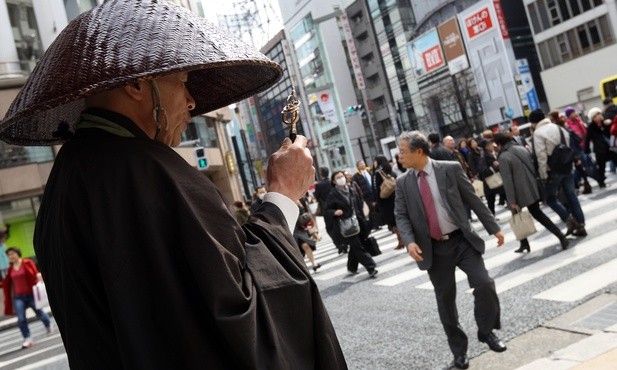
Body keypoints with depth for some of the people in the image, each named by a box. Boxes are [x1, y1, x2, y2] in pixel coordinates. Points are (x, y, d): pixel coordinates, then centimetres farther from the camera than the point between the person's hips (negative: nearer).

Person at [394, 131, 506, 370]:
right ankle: (459, 350, 26)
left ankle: (486, 331, 15)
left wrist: (494, 228, 0)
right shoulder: (403, 183, 1)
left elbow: (473, 200, -1)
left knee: (484, 285, -13)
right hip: (433, 249, 2)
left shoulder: (450, 169, -5)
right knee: (445, 300, 8)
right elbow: (401, 216, 0)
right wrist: (409, 241, -18)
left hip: (462, 240, -1)